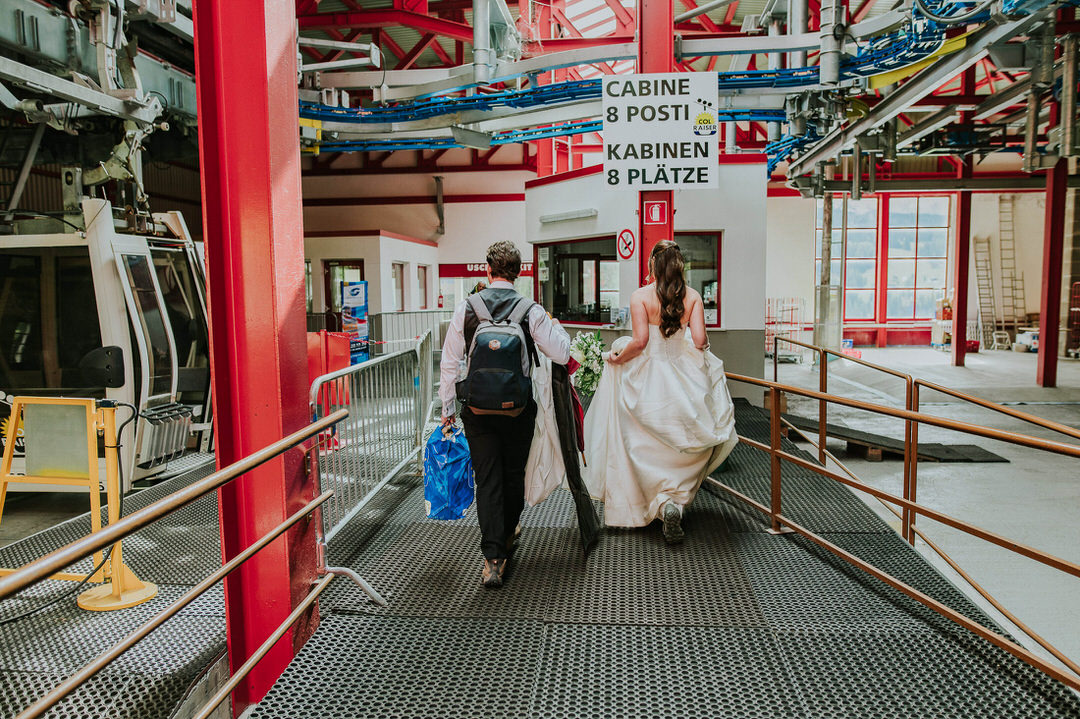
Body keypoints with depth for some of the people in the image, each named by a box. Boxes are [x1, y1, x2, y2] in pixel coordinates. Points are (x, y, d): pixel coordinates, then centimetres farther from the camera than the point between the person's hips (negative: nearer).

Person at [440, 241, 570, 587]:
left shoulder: (465, 308, -4)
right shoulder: (532, 311, -8)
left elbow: (449, 362, 0)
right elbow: (562, 354, -7)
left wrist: (448, 407, 9)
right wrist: (556, 327, 14)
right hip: (519, 409, 0)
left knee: (487, 479, 4)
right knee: (514, 474, 19)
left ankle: (493, 558, -2)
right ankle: (508, 532, 41)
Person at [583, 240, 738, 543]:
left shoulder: (640, 296, -8)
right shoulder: (693, 296, 0)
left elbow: (640, 341, -16)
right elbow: (700, 340, -6)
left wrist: (616, 358, 0)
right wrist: (701, 348, 16)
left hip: (647, 378, -2)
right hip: (684, 378, 3)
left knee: (649, 449, 9)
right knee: (680, 447, 18)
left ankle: (665, 503, -4)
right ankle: (677, 499, 7)